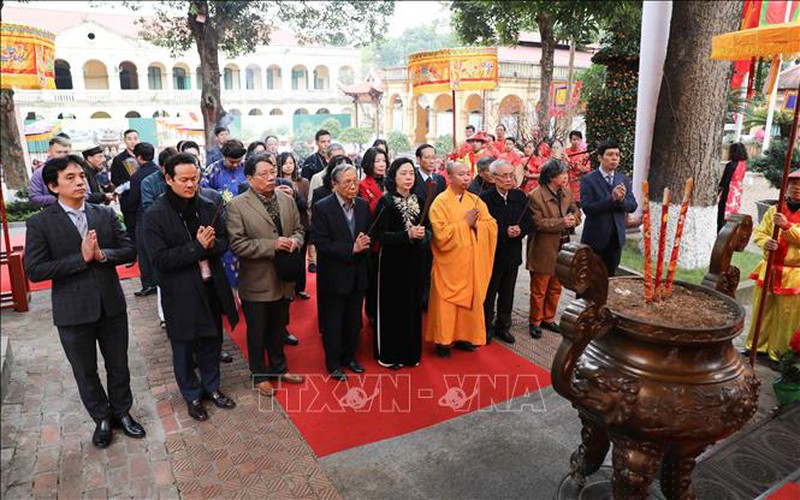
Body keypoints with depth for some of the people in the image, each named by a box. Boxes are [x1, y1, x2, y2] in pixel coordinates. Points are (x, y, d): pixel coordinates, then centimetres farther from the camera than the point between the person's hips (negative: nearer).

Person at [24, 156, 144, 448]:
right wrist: (82, 258, -21)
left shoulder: (106, 215, 1)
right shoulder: (40, 224, -8)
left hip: (112, 306, 2)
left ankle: (121, 412, 38)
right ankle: (102, 419, 36)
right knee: (85, 372, 15)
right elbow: (34, 271, -14)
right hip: (73, 312, -2)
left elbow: (129, 251, -1)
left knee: (118, 366, 16)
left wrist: (101, 254, -19)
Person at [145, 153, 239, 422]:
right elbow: (160, 259, -17)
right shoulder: (155, 215, -13)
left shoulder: (209, 206, -1)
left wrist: (211, 244, -19)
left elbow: (224, 242, 3)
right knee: (184, 349, 14)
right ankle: (192, 396, 36)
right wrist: (197, 247, -24)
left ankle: (211, 387, 42)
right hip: (180, 294, -4)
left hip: (211, 287, 4)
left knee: (212, 341, 19)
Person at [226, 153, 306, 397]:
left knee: (278, 329, 23)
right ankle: (259, 375, 34)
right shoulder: (237, 205, -15)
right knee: (257, 333, 14)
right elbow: (237, 244, -19)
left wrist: (295, 241, -12)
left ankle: (279, 368, 42)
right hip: (257, 282, -5)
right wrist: (272, 246, -25)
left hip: (283, 279, 5)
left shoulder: (287, 200, 2)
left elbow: (299, 229, 11)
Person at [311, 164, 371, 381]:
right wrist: (351, 249, -23)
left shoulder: (363, 205, 4)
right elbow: (321, 244, -18)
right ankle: (333, 364, 25)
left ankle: (349, 356, 36)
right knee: (333, 322, 9)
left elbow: (368, 236, 9)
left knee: (354, 320, 17)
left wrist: (364, 245, -14)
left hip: (358, 275, 5)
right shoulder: (322, 208, -13)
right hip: (333, 276, -5)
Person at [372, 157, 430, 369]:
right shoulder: (385, 202, -8)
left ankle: (410, 351, 26)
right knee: (391, 307, 4)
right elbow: (381, 236, -14)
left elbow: (428, 230, 9)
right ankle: (388, 354, 19)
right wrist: (407, 234, -25)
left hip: (415, 263, 5)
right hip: (392, 262, -5)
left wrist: (423, 234, -14)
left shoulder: (418, 201, 7)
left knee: (413, 306, 10)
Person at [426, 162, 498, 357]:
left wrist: (475, 224, -16)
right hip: (450, 263, -5)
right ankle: (443, 340, 14)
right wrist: (465, 223, -15)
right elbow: (441, 233, -19)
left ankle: (463, 336, 25)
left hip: (473, 262, 5)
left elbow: (492, 225, 1)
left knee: (471, 298, 11)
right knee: (447, 302, 2)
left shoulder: (476, 200, 8)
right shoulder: (440, 202, -9)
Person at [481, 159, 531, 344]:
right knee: (489, 294, 9)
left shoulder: (520, 197, 2)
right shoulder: (485, 198, -15)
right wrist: (505, 232, -23)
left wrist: (519, 230, -16)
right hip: (492, 254, -5)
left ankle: (503, 327, 33)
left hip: (513, 254, 5)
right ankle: (486, 328, 25)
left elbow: (528, 222, 4)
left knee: (507, 294, 17)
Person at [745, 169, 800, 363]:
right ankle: (757, 345, 27)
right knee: (762, 311, 13)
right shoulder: (774, 210, 7)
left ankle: (779, 353, 16)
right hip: (769, 270, 3)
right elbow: (759, 233, 6)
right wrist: (765, 242, -14)